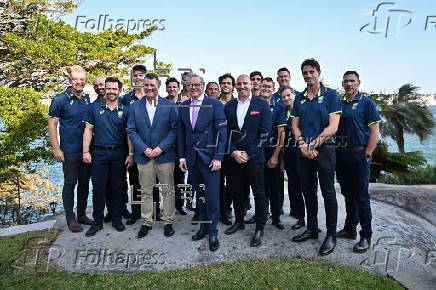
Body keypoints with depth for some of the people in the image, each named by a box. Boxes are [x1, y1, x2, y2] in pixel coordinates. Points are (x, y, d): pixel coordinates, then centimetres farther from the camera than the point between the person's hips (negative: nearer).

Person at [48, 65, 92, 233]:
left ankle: (82, 214, 26)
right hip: (70, 150, -5)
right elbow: (52, 125, -5)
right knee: (70, 183, 3)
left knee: (84, 182, 12)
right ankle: (70, 218, 16)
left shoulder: (88, 100, 7)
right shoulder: (60, 99, -6)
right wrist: (56, 149, -11)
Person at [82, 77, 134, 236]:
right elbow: (88, 130, 3)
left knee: (117, 187, 9)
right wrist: (86, 151, -4)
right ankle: (97, 221, 17)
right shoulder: (94, 108, 5)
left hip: (119, 154, 0)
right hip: (99, 153, 0)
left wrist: (130, 154, -3)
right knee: (98, 188, 4)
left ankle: (117, 219, 23)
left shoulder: (125, 110, 5)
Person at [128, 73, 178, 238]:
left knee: (168, 191, 6)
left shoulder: (169, 106, 0)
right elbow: (131, 130, 3)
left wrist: (161, 147, -12)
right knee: (146, 192, 10)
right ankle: (147, 223, 23)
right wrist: (144, 149, -9)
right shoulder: (135, 107, 6)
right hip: (143, 155, 2)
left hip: (165, 155, -1)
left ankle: (168, 222, 19)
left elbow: (174, 129, -3)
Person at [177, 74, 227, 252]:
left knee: (212, 196, -1)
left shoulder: (215, 104, -4)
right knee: (199, 195, 13)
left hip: (210, 157, -4)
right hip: (191, 157, 4)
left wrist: (218, 157, -13)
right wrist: (182, 156, 6)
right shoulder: (183, 107, 9)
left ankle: (213, 233, 12)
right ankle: (203, 226, 28)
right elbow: (181, 133, 12)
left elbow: (222, 132, -8)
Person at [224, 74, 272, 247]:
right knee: (236, 192, 13)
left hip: (254, 157, -3)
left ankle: (260, 228, 17)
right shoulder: (229, 106, 9)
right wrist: (233, 152, -7)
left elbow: (264, 132, -7)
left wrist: (249, 154, -11)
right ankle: (239, 221, 32)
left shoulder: (262, 105, -2)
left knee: (259, 193, 4)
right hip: (234, 157, 4)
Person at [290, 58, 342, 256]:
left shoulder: (331, 95, -2)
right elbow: (295, 126, 8)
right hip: (304, 151, 5)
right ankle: (312, 229, 27)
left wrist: (313, 144, -15)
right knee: (308, 192, 12)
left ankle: (331, 235, 12)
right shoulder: (299, 98, 12)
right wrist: (302, 145, -9)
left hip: (325, 149, -5)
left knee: (328, 193, 1)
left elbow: (333, 127, -10)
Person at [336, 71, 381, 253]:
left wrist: (367, 155, -12)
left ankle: (366, 236, 9)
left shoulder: (367, 103, -2)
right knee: (348, 194, 14)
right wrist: (335, 152, 5)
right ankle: (350, 229, 27)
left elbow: (374, 131, -6)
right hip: (340, 156, 5)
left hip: (358, 155, -5)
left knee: (361, 196, -1)